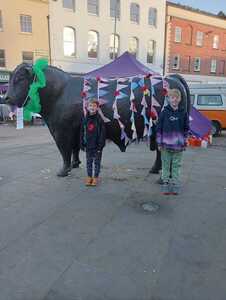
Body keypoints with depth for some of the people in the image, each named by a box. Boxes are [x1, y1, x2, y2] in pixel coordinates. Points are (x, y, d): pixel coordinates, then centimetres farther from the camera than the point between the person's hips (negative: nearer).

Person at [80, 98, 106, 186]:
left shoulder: (99, 119, -7)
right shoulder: (85, 119, 3)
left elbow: (102, 133, -8)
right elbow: (82, 132, 7)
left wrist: (101, 145, -13)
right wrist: (82, 144, 3)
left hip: (97, 145, -3)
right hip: (88, 145, 3)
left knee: (97, 162, 8)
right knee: (89, 162, 12)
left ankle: (96, 177, 20)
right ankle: (89, 176, 24)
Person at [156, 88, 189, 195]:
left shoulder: (183, 113, 3)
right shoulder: (164, 112, -1)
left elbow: (186, 129, 8)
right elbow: (159, 128, -1)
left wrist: (185, 142, 4)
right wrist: (159, 143, -4)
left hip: (178, 145, 1)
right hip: (166, 144, -1)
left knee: (176, 165, 9)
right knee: (166, 165, 7)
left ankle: (175, 185, 19)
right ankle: (165, 184, 19)